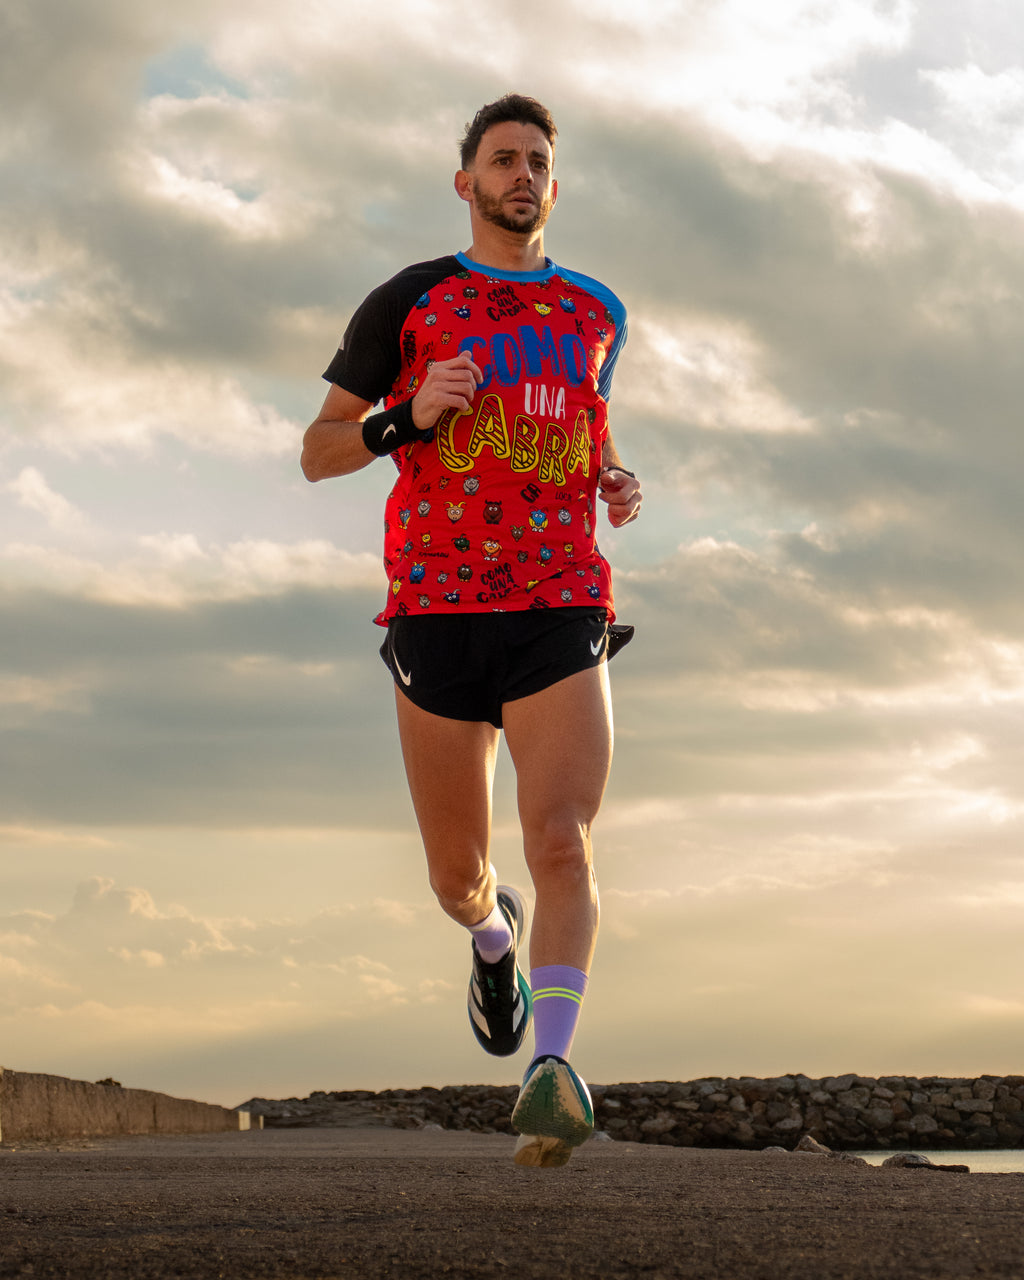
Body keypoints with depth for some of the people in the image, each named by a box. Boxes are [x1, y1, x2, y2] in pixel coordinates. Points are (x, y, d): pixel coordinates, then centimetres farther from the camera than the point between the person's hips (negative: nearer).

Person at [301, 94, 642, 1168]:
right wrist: (409, 415, -11)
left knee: (561, 844, -22)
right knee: (457, 876, 10)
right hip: (436, 616, 0)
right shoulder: (406, 304, 7)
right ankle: (496, 938, 46)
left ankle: (550, 1072, -31)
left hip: (561, 614, 1)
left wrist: (614, 480, 12)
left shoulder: (596, 313, 16)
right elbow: (317, 452, 9)